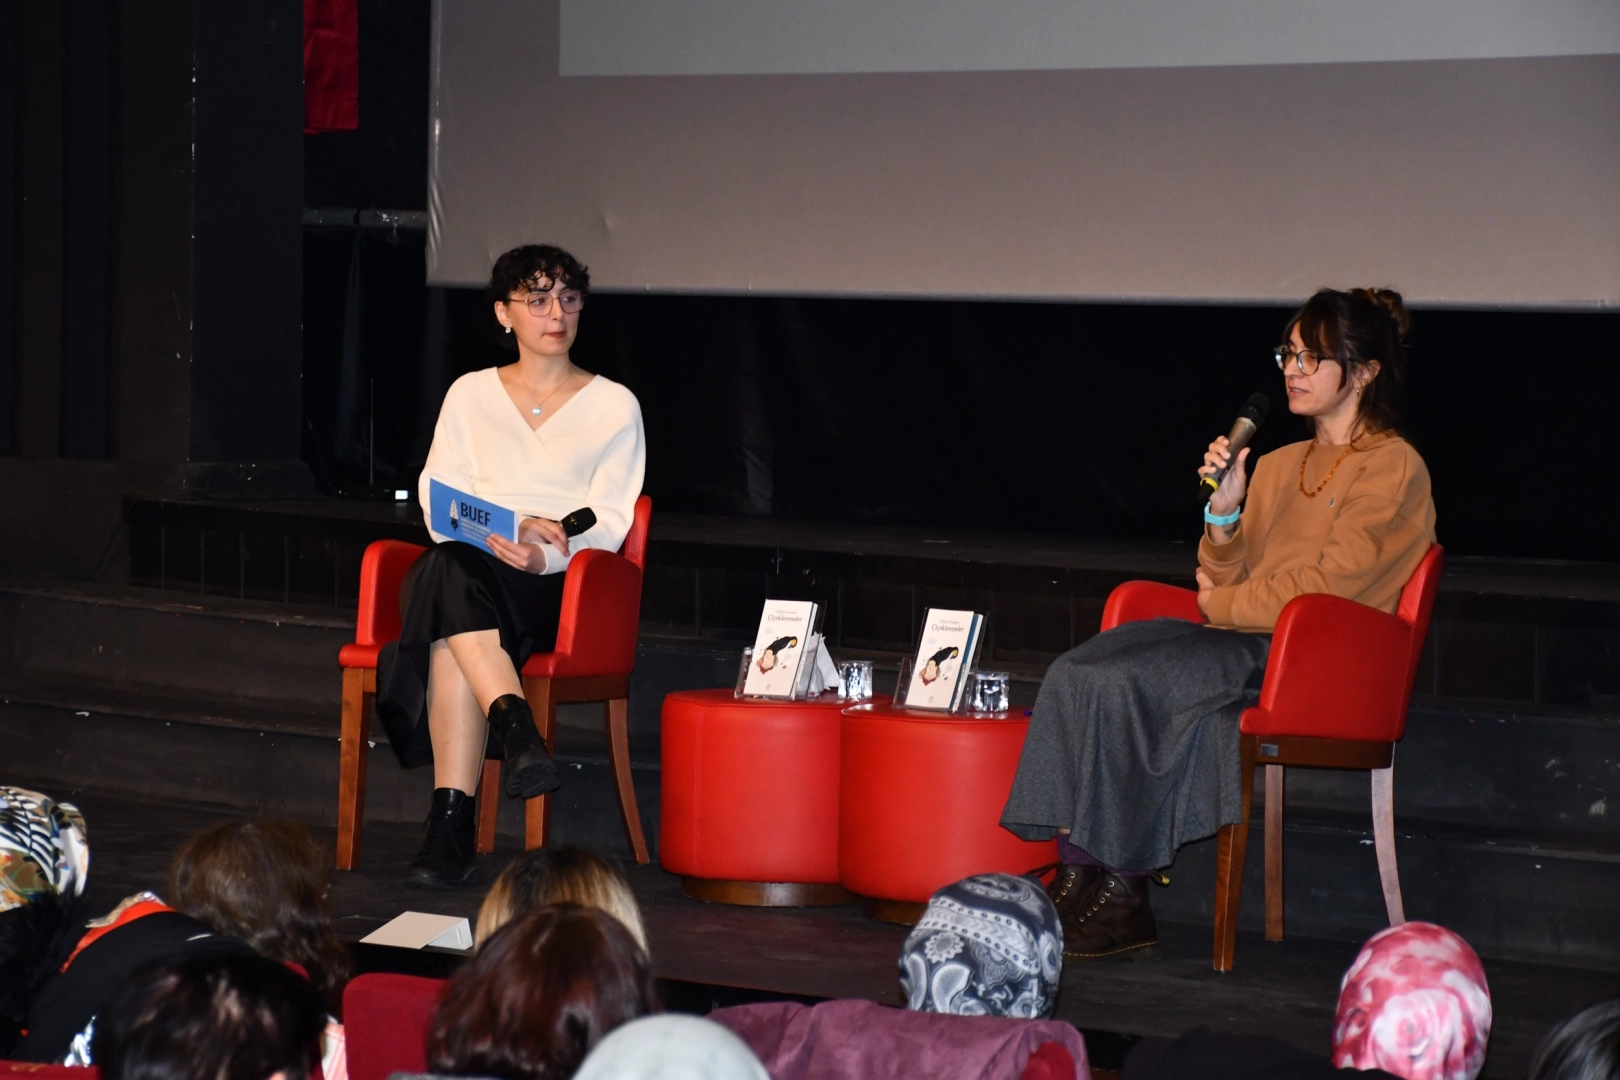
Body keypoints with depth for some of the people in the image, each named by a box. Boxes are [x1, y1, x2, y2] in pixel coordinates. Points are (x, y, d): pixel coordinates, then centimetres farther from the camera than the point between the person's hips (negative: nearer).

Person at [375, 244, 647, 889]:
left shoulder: (614, 406, 13)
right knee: (450, 564, -39)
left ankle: (452, 828, -45)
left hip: (560, 590, -2)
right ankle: (517, 729, -52)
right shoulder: (470, 395, 19)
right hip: (468, 578, 2)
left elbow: (608, 523, 2)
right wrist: (511, 529, -14)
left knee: (452, 640, -37)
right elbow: (439, 502, 6)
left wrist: (544, 553, -20)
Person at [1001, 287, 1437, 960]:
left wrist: (1220, 604, -1)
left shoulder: (1392, 468, -1)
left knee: (1121, 682, -27)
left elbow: (1329, 587, -11)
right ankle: (1077, 876, -23)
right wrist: (1225, 509, 0)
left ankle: (1122, 894, -20)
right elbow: (1225, 583, 17)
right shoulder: (1279, 466, 23)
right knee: (1073, 674, -16)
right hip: (1244, 647, 8)